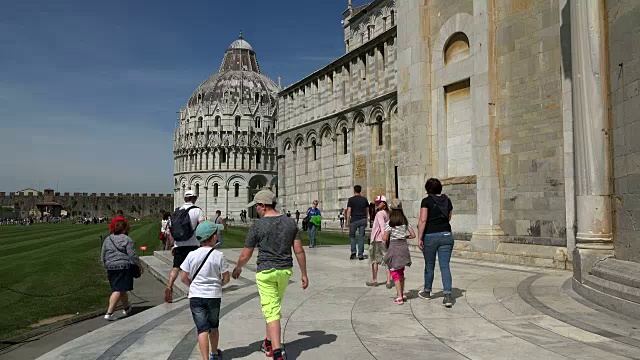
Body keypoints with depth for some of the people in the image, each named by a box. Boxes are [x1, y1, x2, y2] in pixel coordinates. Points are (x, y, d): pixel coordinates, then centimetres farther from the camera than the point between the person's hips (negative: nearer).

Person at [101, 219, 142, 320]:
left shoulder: (107, 240, 11)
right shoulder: (127, 239, -7)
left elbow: (103, 256, 15)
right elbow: (132, 255, -9)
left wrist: (106, 267, 24)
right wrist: (139, 265, 1)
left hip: (110, 267, 6)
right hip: (124, 267, -6)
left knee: (122, 289, 19)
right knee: (118, 290, -6)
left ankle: (126, 308, 36)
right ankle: (109, 313, -13)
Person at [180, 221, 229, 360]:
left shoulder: (192, 255, -6)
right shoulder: (219, 256, -9)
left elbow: (183, 277, -2)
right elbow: (226, 278, -5)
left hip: (196, 296, 0)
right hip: (214, 296, 1)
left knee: (202, 329, 0)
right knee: (213, 327, 21)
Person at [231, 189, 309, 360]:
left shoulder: (258, 225, -10)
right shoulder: (290, 222, 1)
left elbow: (245, 255, -3)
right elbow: (299, 251, 1)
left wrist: (237, 268, 16)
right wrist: (304, 274, 9)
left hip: (265, 272, -5)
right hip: (285, 270, 5)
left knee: (272, 312, -3)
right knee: (274, 307, 23)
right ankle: (268, 344, 36)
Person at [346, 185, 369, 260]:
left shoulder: (351, 199, -4)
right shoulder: (364, 199, 7)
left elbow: (349, 211, -8)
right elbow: (367, 210, 12)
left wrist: (348, 221, -6)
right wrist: (366, 220, 21)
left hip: (354, 220, -2)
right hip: (363, 220, 3)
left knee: (352, 235, 13)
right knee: (361, 237, 5)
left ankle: (353, 251, -3)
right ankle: (360, 255, 4)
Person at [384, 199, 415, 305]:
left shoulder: (390, 223, -10)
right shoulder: (405, 222, 3)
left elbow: (385, 238, -15)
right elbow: (413, 235, 3)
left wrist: (388, 241, 6)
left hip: (394, 248, -5)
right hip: (404, 246, 5)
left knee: (395, 272, 4)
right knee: (401, 272, 21)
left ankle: (399, 297, 1)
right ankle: (402, 293, 27)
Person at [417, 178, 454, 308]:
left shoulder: (426, 201, -7)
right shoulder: (447, 200, 7)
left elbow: (423, 220, -15)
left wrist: (419, 238, -12)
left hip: (430, 236, -3)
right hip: (446, 235, 3)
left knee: (429, 265, 13)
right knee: (445, 266, 1)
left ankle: (427, 292, 30)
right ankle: (447, 296, -10)